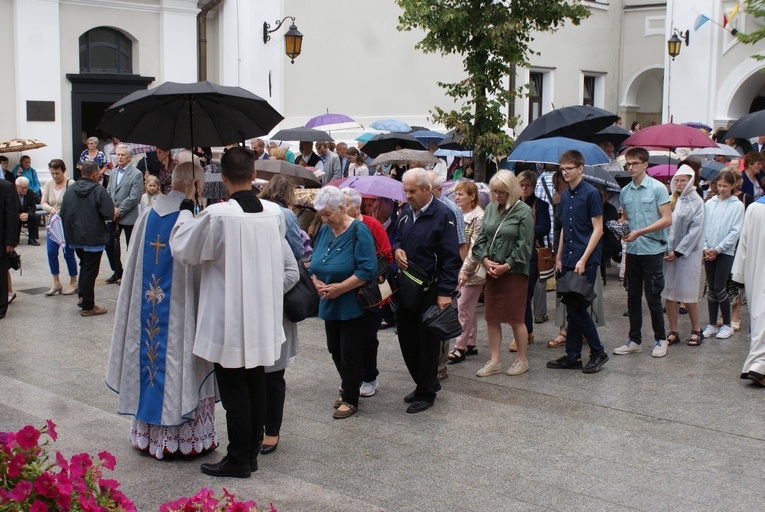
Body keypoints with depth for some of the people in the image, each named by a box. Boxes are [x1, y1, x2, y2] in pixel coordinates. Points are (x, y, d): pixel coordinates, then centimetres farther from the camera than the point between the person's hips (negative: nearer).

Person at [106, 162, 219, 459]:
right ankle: (188, 438, 14)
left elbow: (133, 267, 8)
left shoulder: (147, 217, 2)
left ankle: (148, 434, 24)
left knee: (152, 357, 14)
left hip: (148, 312, 5)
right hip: (181, 312, -5)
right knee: (181, 366, 5)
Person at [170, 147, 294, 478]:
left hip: (228, 319, -5)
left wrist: (187, 205, 4)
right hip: (263, 318, 6)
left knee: (233, 389, 4)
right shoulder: (274, 212, -2)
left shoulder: (216, 215, -18)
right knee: (256, 385, 14)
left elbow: (182, 250, -5)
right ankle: (252, 452, 25)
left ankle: (239, 459, 11)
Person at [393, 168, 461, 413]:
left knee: (427, 342, 3)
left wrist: (445, 292, -19)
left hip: (430, 289, -7)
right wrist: (397, 250, -2)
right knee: (406, 338, 12)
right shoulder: (406, 212, 8)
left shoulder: (443, 215, -13)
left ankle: (426, 393, 16)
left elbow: (451, 257, -15)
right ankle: (428, 383, 29)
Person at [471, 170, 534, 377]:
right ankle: (494, 362, 16)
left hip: (514, 272, -5)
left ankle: (522, 360, 18)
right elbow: (481, 237, 11)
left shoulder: (523, 211, -8)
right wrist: (485, 260, -5)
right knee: (491, 318, 7)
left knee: (515, 319, 2)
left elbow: (524, 245, -10)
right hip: (491, 271, 5)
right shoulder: (490, 208, 8)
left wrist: (506, 266, -14)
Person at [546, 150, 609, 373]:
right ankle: (572, 356, 15)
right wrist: (559, 258, 15)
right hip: (568, 261, 7)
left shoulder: (591, 193, -9)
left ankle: (598, 353, 7)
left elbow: (598, 228, -11)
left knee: (578, 309, -7)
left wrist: (583, 259, -17)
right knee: (571, 309, 9)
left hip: (585, 262, -7)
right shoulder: (565, 196, 13)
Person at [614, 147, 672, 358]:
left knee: (653, 297, 0)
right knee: (633, 297, 10)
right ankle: (635, 340, 19)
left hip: (653, 250, -5)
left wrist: (640, 232, -18)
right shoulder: (625, 191, 10)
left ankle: (660, 340, 14)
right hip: (632, 251, 5)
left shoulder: (657, 188, -7)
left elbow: (667, 219, -12)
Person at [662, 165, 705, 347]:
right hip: (667, 253, 4)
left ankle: (696, 330, 17)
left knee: (688, 293, 0)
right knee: (669, 294, 4)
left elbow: (695, 230, -8)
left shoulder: (696, 202, -2)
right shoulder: (670, 200, 10)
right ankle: (673, 332, 12)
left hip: (688, 253, -4)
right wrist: (664, 249, -6)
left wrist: (678, 252, -13)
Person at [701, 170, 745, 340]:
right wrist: (705, 248, -5)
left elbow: (735, 232, -7)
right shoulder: (709, 203, 7)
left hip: (725, 252, -3)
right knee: (711, 288, 8)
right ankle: (712, 325, 16)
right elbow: (703, 227, 7)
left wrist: (717, 249, -10)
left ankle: (727, 325, 8)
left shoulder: (737, 206, -4)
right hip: (709, 252, 4)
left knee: (719, 288, -7)